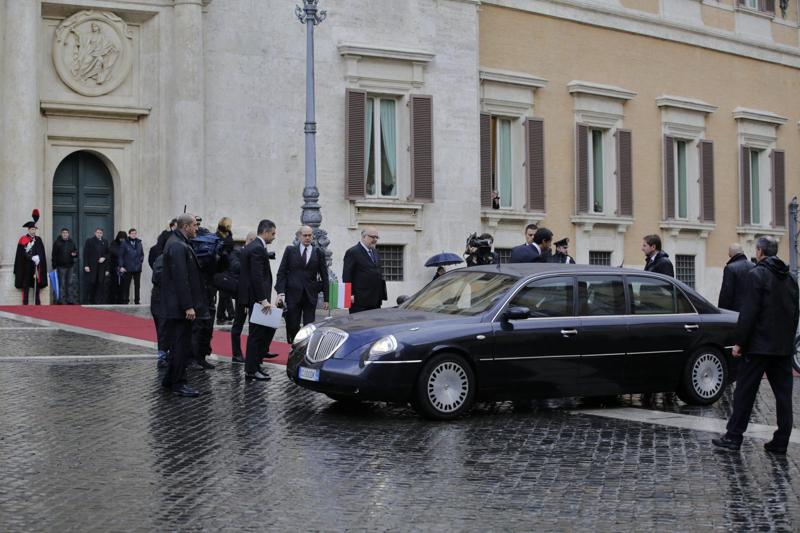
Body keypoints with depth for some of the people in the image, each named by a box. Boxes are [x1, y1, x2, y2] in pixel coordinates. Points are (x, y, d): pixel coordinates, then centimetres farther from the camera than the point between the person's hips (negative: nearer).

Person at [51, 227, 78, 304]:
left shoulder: (71, 242, 12)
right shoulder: (57, 243, -2)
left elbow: (76, 251, 19)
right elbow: (54, 255, -4)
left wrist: (75, 254, -7)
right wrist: (54, 266, -9)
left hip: (70, 266, 5)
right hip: (61, 266, -5)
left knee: (69, 283, 8)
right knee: (62, 284, -5)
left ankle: (69, 299, 13)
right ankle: (61, 300, -1)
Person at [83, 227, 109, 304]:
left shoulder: (105, 242, 14)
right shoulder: (89, 241, 5)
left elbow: (108, 254, 17)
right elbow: (85, 254, 0)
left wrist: (104, 258, -5)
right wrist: (86, 265, -8)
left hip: (101, 268, 2)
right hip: (91, 267, -2)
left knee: (100, 285, -3)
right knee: (90, 284, -4)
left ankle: (99, 302, -1)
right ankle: (89, 301, 3)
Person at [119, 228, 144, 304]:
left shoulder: (139, 243, 9)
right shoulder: (124, 243, -3)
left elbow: (142, 254, 19)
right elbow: (121, 255, -2)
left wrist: (141, 260, 3)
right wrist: (121, 266, -8)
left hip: (137, 268, 4)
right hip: (127, 268, -4)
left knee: (137, 285, 7)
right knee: (126, 285, 0)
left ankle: (137, 300, 13)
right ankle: (125, 300, 6)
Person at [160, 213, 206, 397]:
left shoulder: (177, 243, 15)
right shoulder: (179, 246, -19)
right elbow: (181, 279, -23)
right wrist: (188, 306, -23)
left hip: (176, 306, 11)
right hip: (180, 306, -11)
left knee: (178, 344, 17)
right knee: (181, 345, -4)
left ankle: (170, 380, 26)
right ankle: (178, 384, 2)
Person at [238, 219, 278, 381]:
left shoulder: (251, 247, 15)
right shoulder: (258, 249, -17)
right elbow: (257, 277, -23)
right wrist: (263, 300, -23)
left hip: (254, 297, 10)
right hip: (257, 298, -10)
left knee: (268, 328, 15)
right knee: (257, 333, -2)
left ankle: (255, 363, 19)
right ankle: (251, 371, 5)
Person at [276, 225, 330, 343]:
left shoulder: (318, 252, 6)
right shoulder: (290, 250, 5)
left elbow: (324, 276, 7)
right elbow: (281, 272, 2)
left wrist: (326, 298, 3)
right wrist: (281, 292, -11)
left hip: (311, 295, 0)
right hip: (293, 294, 0)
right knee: (292, 327, 1)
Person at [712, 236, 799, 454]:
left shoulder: (757, 275, -11)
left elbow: (749, 312, -16)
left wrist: (739, 342, -11)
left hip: (759, 345, -6)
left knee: (745, 391, 0)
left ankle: (734, 436, 4)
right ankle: (781, 442, 7)